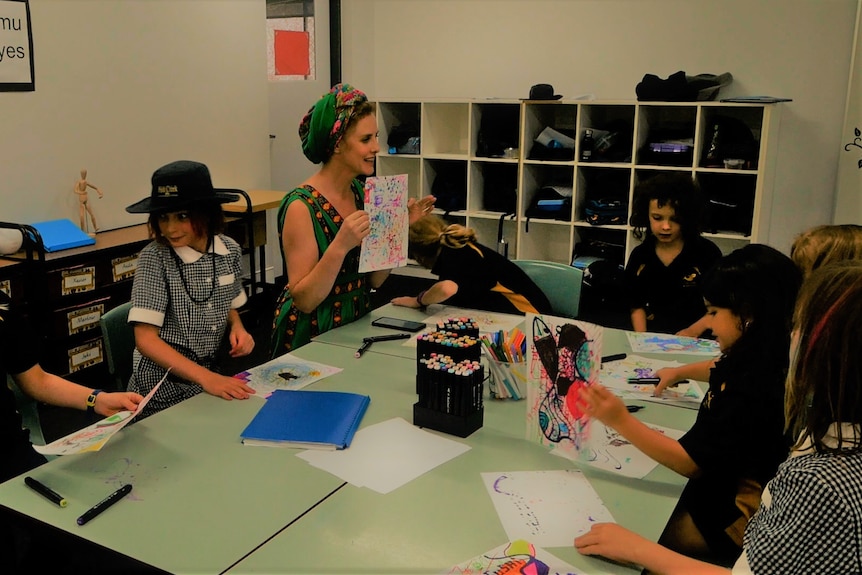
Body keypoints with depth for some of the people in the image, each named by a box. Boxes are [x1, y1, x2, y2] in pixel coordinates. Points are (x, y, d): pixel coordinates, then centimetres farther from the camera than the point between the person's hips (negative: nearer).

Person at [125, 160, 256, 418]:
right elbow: (145, 339, -19)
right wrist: (206, 378, -30)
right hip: (165, 387, -5)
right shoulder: (154, 258, -15)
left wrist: (237, 328, -7)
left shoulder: (230, 250, -3)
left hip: (212, 372, 5)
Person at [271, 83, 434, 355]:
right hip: (312, 339, -6)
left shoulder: (360, 192, 3)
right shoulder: (301, 207, -17)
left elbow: (375, 280, 7)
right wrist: (340, 247, -30)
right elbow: (303, 300, -18)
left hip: (355, 328, 6)